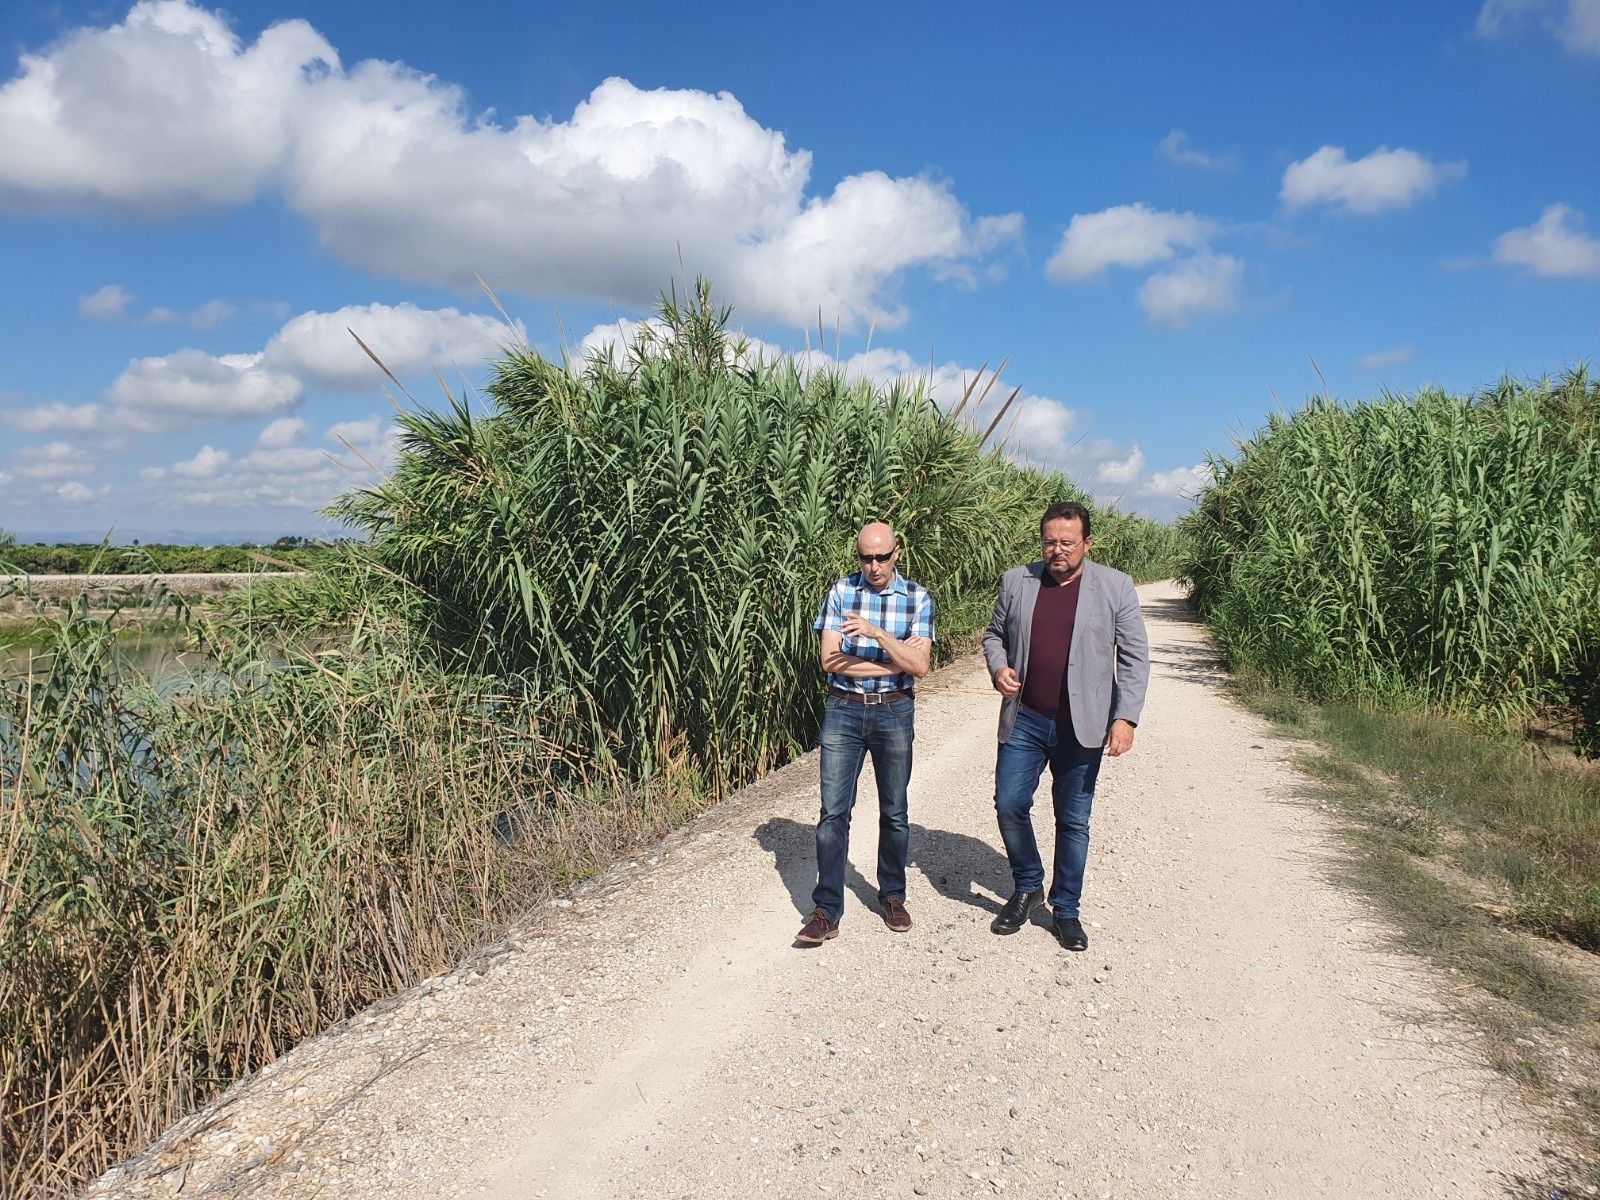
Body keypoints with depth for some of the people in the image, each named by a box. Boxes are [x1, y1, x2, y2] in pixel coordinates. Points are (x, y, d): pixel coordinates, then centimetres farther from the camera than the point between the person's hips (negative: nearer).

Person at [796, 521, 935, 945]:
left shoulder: (918, 599, -2)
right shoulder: (841, 592, -2)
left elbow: (919, 665, -11)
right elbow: (829, 659, -8)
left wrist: (877, 633, -24)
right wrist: (893, 660, -11)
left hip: (894, 713, 1)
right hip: (843, 711, 0)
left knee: (894, 812, 12)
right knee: (833, 812, -1)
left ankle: (892, 897, 30)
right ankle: (827, 911, 6)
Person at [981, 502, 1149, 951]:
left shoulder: (1115, 587, -3)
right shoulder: (1016, 581, 3)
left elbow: (1134, 657, -3)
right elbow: (994, 634, 15)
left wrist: (1125, 717, -12)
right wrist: (998, 667, -6)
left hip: (1081, 727, -2)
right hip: (1023, 721, 2)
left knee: (1073, 821, 7)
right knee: (1009, 805, 3)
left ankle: (1066, 909, 24)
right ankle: (1027, 887, 28)